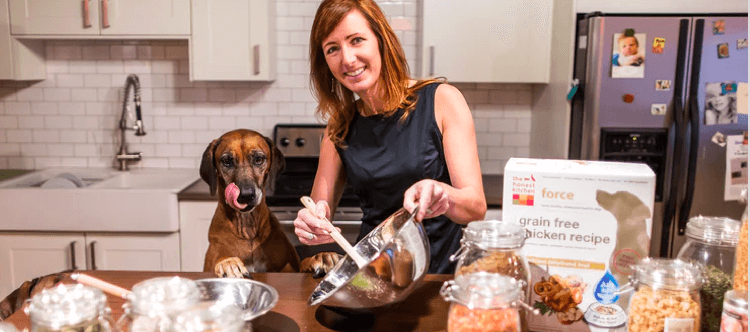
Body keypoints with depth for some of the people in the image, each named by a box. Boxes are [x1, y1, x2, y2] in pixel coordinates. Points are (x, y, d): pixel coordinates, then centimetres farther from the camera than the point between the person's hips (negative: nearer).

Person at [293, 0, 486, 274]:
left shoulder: (440, 100, -5)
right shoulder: (340, 126, 6)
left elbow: (477, 207, -9)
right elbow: (320, 208, 7)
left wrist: (443, 196, -31)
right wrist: (310, 223, -16)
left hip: (441, 271, -5)